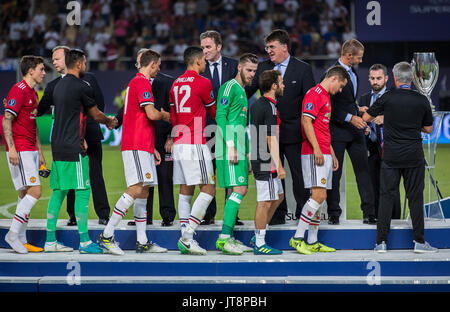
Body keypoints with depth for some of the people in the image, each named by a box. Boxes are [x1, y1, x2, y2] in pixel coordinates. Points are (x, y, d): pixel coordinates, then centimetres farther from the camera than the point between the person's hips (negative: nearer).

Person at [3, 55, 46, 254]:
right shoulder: (18, 91, -11)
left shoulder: (33, 93, 18)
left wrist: (39, 153, 24)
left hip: (30, 150, 9)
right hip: (19, 150, -9)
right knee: (34, 191, -15)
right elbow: (7, 120, -17)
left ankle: (21, 240, 10)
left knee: (26, 194, 8)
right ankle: (13, 234, -11)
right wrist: (11, 148, -24)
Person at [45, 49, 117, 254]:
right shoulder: (81, 87, -10)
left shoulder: (59, 86, 15)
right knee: (82, 192, -5)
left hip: (58, 145, 8)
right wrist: (109, 121, 21)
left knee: (58, 191, 10)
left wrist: (80, 137, 28)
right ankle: (85, 242, -6)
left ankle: (50, 240, 10)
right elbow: (96, 115, 1)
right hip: (73, 149, -8)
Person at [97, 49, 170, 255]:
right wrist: (164, 115, 4)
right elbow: (151, 114, -19)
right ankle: (107, 235, -17)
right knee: (136, 189, -16)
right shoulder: (142, 82, -9)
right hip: (137, 146, -11)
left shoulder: (136, 82, 23)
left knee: (143, 192, 8)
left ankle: (142, 242, 9)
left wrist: (152, 149, 25)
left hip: (142, 146, 11)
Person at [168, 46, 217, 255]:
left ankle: (185, 239, 4)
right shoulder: (203, 83, -7)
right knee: (208, 189, -6)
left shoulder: (176, 84, 14)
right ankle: (187, 237, -14)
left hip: (178, 143, 8)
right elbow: (214, 112, 7)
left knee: (185, 191, 8)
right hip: (195, 144, -8)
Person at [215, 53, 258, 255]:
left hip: (239, 150, 10)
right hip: (229, 149, -10)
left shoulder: (242, 91, 24)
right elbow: (220, 116, -14)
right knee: (239, 189, -16)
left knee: (238, 191, 7)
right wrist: (230, 145, -21)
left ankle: (229, 238, 9)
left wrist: (247, 155, 24)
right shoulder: (230, 87, -5)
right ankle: (224, 238, -19)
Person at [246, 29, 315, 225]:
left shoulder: (302, 69, -1)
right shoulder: (262, 68, 8)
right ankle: (278, 214, 13)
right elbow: (246, 92, 13)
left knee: (299, 175, 2)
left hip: (294, 133, -3)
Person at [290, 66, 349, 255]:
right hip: (313, 154, -10)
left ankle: (312, 242, 10)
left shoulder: (325, 96, 23)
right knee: (319, 195, -16)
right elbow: (306, 122, -18)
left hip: (324, 155, 10)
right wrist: (316, 149, -22)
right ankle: (297, 238, -14)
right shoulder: (315, 94, -8)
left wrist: (332, 154, 26)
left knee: (320, 198, 8)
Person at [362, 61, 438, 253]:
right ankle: (419, 241, 6)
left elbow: (366, 118, 6)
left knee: (386, 196, 4)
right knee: (415, 196, 6)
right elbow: (428, 129, 8)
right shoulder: (422, 101, -3)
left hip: (391, 156, 0)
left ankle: (381, 242, 2)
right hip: (414, 156, 0)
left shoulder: (387, 98, -5)